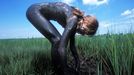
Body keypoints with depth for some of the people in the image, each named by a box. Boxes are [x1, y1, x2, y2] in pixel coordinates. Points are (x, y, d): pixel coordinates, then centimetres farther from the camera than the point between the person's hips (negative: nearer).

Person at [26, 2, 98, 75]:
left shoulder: (76, 22, 1)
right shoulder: (73, 20, -26)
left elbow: (72, 45, 9)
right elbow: (61, 48, -33)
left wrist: (77, 63, 13)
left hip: (41, 13, 9)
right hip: (34, 11, -9)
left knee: (61, 41, 5)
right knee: (57, 40, -18)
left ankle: (62, 68, 21)